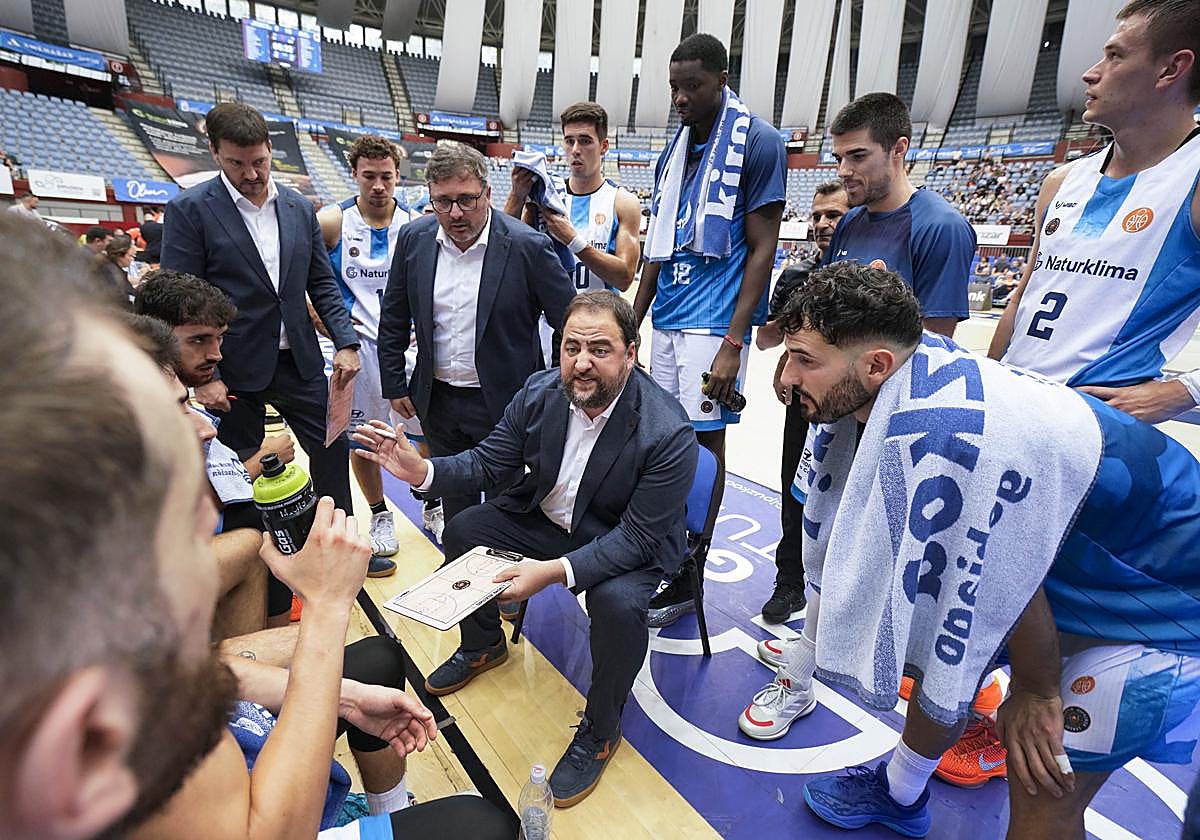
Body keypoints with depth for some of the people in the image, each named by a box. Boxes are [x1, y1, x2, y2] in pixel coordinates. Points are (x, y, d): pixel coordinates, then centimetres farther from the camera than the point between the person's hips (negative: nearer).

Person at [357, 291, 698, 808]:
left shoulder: (669, 433, -30)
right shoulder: (540, 392, -14)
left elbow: (636, 536, -28)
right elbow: (487, 462, -6)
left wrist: (555, 570, -40)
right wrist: (423, 471, -25)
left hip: (630, 543, -5)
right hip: (547, 518, 6)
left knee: (617, 604, -33)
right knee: (463, 531, -1)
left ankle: (600, 731, 1)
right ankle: (483, 646, 28)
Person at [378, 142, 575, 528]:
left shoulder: (528, 246, -16)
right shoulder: (413, 238, -2)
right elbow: (393, 318, 8)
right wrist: (394, 385, 8)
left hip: (504, 404, -4)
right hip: (436, 401, 4)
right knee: (454, 501, 21)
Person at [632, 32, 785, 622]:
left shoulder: (757, 142, -5)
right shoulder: (675, 149, 16)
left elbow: (762, 250, -10)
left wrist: (733, 343, -17)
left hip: (713, 323, -7)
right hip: (666, 320, 7)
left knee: (704, 444, -1)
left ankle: (688, 578, 14)